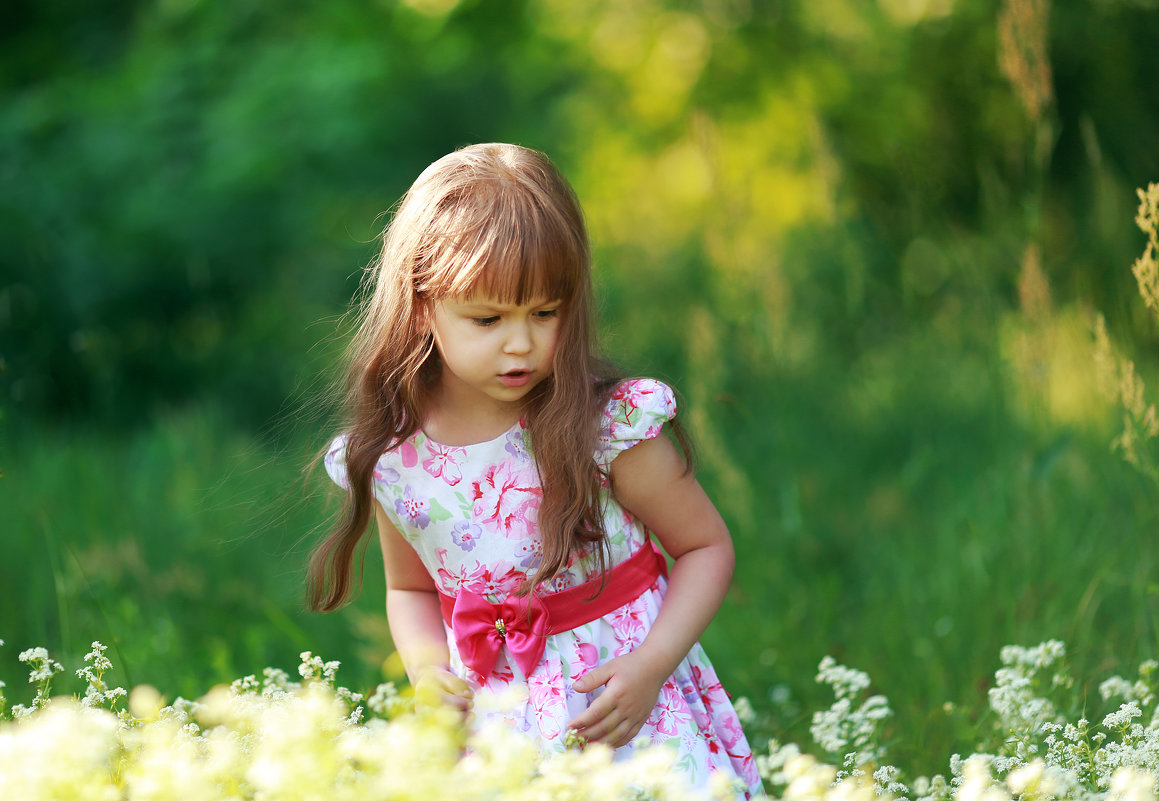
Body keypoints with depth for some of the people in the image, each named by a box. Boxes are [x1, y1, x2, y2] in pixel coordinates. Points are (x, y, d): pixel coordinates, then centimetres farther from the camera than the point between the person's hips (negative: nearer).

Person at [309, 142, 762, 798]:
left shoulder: (609, 427, -15)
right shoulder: (391, 459, -4)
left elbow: (708, 547, -3)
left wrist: (652, 666, -15)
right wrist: (428, 668, -6)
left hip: (629, 717, -3)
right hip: (491, 727, 3)